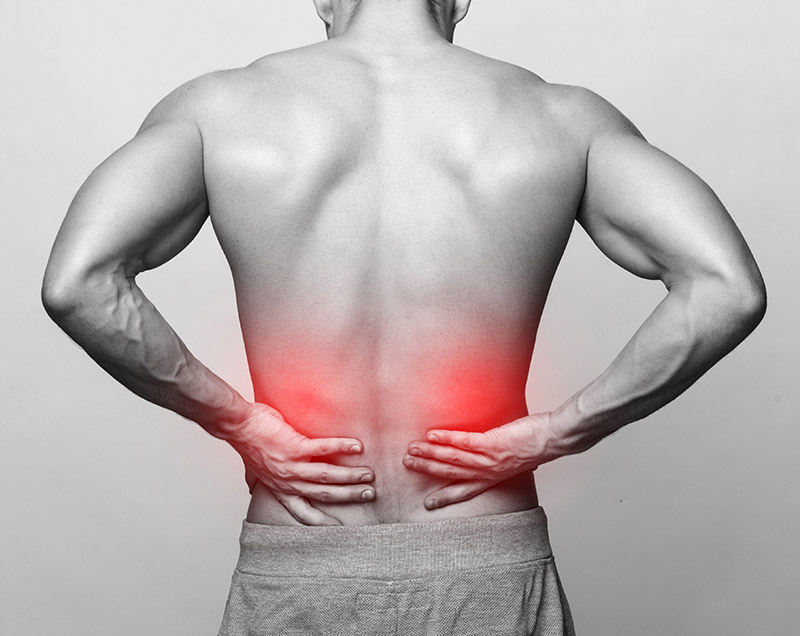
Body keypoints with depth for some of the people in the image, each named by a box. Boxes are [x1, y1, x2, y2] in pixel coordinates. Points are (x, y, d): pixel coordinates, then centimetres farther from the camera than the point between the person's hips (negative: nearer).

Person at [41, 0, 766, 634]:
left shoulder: (218, 109, -6)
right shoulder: (563, 117, -5)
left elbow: (75, 285, -20)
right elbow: (727, 291, -15)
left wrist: (239, 423, -9)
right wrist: (551, 434, -9)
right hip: (491, 575, 1)